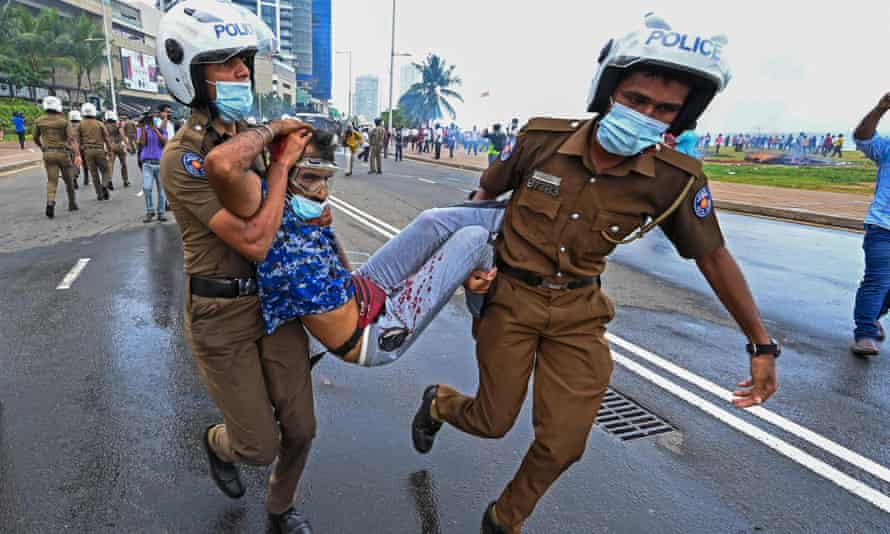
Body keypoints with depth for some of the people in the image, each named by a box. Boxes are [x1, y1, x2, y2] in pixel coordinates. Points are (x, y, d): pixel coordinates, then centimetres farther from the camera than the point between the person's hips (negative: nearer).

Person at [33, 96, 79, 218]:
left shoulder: (39, 121, 5)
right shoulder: (64, 121, -5)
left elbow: (35, 138, 15)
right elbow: (72, 139, -17)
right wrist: (78, 155, -25)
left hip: (48, 154, 2)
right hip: (62, 153, -2)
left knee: (52, 181, -1)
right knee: (68, 179, 15)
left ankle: (50, 203, -25)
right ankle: (72, 203, 24)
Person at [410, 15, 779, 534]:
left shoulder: (676, 180, -15)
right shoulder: (542, 139, -16)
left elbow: (714, 257, -2)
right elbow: (485, 194, 3)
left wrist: (763, 345, 1)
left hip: (578, 310, 2)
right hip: (511, 297, -1)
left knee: (564, 442, 5)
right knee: (494, 422, 9)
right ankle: (438, 402, 46)